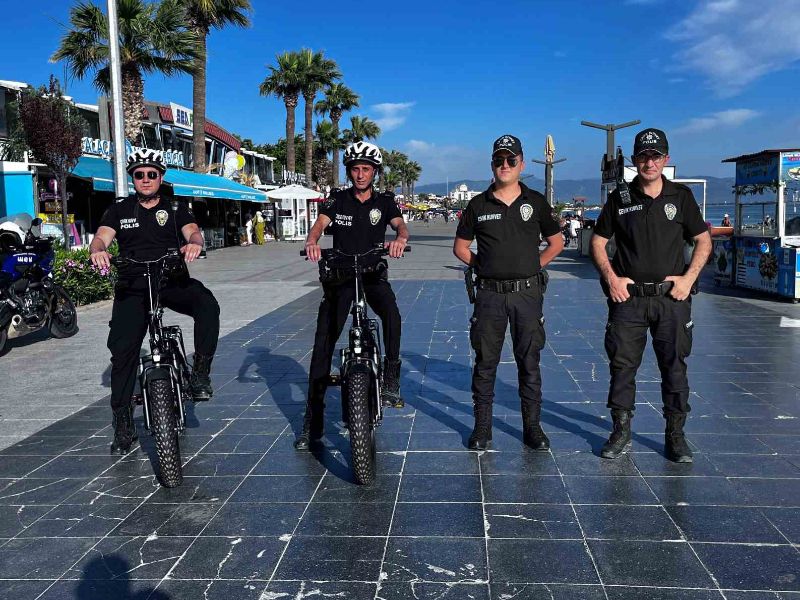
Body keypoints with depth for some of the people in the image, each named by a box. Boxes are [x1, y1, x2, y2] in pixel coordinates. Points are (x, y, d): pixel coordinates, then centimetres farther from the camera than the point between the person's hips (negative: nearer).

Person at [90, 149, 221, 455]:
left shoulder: (176, 209, 13)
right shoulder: (119, 210, 14)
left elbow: (193, 232, -5)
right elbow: (101, 237, -1)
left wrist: (193, 243, -31)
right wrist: (98, 250, -27)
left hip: (173, 281, 0)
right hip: (133, 287, 1)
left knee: (207, 304, -32)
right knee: (122, 349, -11)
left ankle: (200, 372, -17)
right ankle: (123, 424, 1)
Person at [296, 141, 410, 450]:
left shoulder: (384, 201, 4)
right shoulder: (337, 201, 1)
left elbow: (400, 224, -13)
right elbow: (319, 224, -15)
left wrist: (400, 238, -38)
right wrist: (312, 242, -38)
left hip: (373, 274, 0)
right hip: (340, 276, 0)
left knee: (391, 312, -32)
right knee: (323, 345, -5)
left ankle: (391, 376, -13)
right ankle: (313, 421, 2)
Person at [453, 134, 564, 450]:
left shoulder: (536, 202, 5)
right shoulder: (478, 205, 5)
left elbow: (556, 242, 14)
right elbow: (460, 247, 13)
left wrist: (534, 266, 5)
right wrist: (482, 265, 2)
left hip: (528, 293, 0)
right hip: (490, 294, 0)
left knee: (529, 363, 6)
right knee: (485, 363, 5)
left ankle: (532, 427, 17)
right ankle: (482, 427, 15)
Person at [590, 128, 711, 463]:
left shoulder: (681, 196, 5)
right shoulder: (619, 199, 5)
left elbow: (703, 241, 10)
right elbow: (598, 242, 9)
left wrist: (689, 277, -3)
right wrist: (611, 277, -4)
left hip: (671, 297, 0)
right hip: (628, 297, 0)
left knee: (674, 366, 3)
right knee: (622, 364, 2)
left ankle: (675, 435, 16)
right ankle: (621, 433, 14)